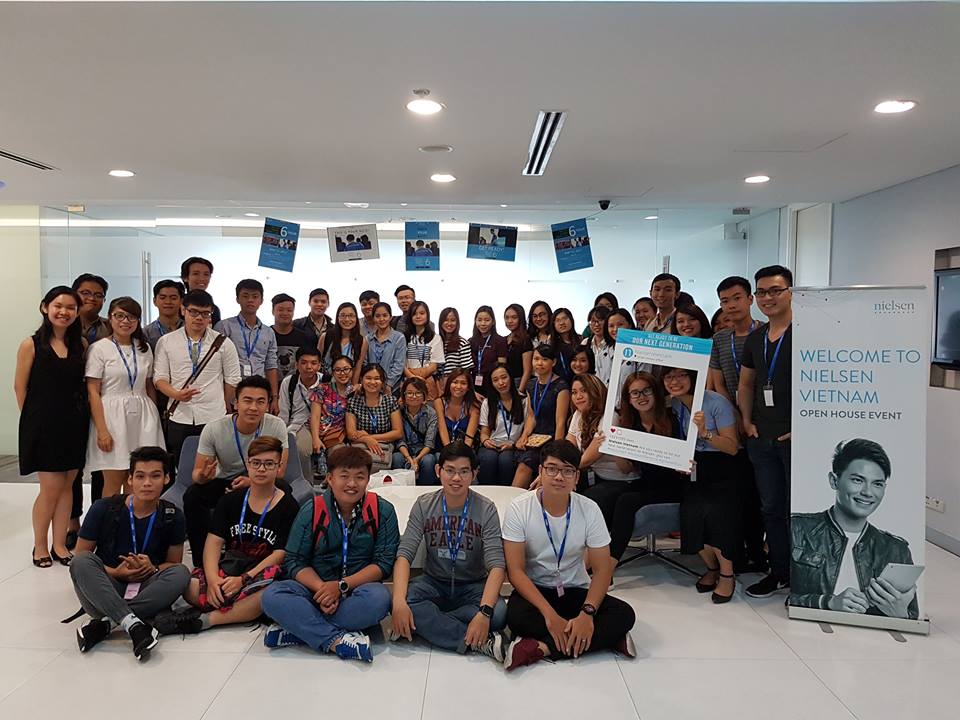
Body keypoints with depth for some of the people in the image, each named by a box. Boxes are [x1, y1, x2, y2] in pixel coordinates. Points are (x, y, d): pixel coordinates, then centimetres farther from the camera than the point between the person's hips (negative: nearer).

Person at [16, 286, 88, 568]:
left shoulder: (81, 344, 4)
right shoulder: (31, 345, -5)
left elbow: (87, 384, 8)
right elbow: (20, 387, -1)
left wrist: (78, 414, 1)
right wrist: (34, 419, 2)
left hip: (74, 423, 3)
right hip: (43, 425, -3)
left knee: (67, 485, 9)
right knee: (51, 488, 1)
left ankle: (59, 545, 22)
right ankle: (40, 546, 20)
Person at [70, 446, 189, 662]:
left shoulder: (172, 516, -1)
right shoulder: (104, 509, -6)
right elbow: (80, 557, 1)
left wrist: (153, 569, -15)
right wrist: (116, 572, -16)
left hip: (147, 591, 1)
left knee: (181, 573, -28)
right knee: (82, 562, -28)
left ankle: (105, 623, -29)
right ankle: (133, 624, -41)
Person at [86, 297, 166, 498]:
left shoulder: (144, 348, 11)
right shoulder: (99, 349, -2)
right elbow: (93, 392, -6)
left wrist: (155, 419, 9)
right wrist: (101, 430, -13)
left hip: (142, 417, 4)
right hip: (112, 416, -4)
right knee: (114, 483, 0)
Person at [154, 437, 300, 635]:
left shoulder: (288, 507, 0)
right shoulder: (230, 501, 12)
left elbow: (281, 554, -8)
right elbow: (214, 541, 2)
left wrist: (243, 579, -19)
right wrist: (212, 578, -16)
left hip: (263, 573, -2)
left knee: (270, 594, -38)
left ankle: (205, 619, -25)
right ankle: (246, 610, -19)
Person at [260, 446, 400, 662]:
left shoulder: (382, 511, -4)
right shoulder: (311, 510, -1)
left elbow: (384, 562, -7)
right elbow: (294, 561, -1)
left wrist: (342, 586, -19)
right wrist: (321, 588, -20)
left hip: (359, 588, -1)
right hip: (315, 586, 1)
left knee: (378, 598, -35)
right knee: (272, 596, -26)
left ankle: (299, 629, -24)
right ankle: (336, 640, -30)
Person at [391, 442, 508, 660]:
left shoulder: (486, 509, -11)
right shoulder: (424, 505, -6)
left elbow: (497, 565, -19)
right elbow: (404, 554, -13)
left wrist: (484, 612, -36)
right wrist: (399, 601, -31)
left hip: (473, 586, -1)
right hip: (434, 583, 1)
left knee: (498, 613, -32)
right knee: (402, 603, -30)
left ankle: (427, 624, -17)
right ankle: (480, 642, -24)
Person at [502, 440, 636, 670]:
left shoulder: (589, 510, -10)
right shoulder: (519, 508, -15)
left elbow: (602, 569, -8)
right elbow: (515, 571, -17)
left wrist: (587, 613, -26)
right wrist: (549, 614, -29)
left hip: (576, 591, 2)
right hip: (533, 590, -2)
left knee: (624, 614, -24)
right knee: (516, 616, -36)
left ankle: (540, 648, -28)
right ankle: (604, 638, -22)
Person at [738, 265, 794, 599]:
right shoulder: (755, 338, 13)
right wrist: (747, 421, 11)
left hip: (796, 437, -7)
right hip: (761, 437, 7)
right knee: (770, 508, 14)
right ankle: (779, 571, 28)